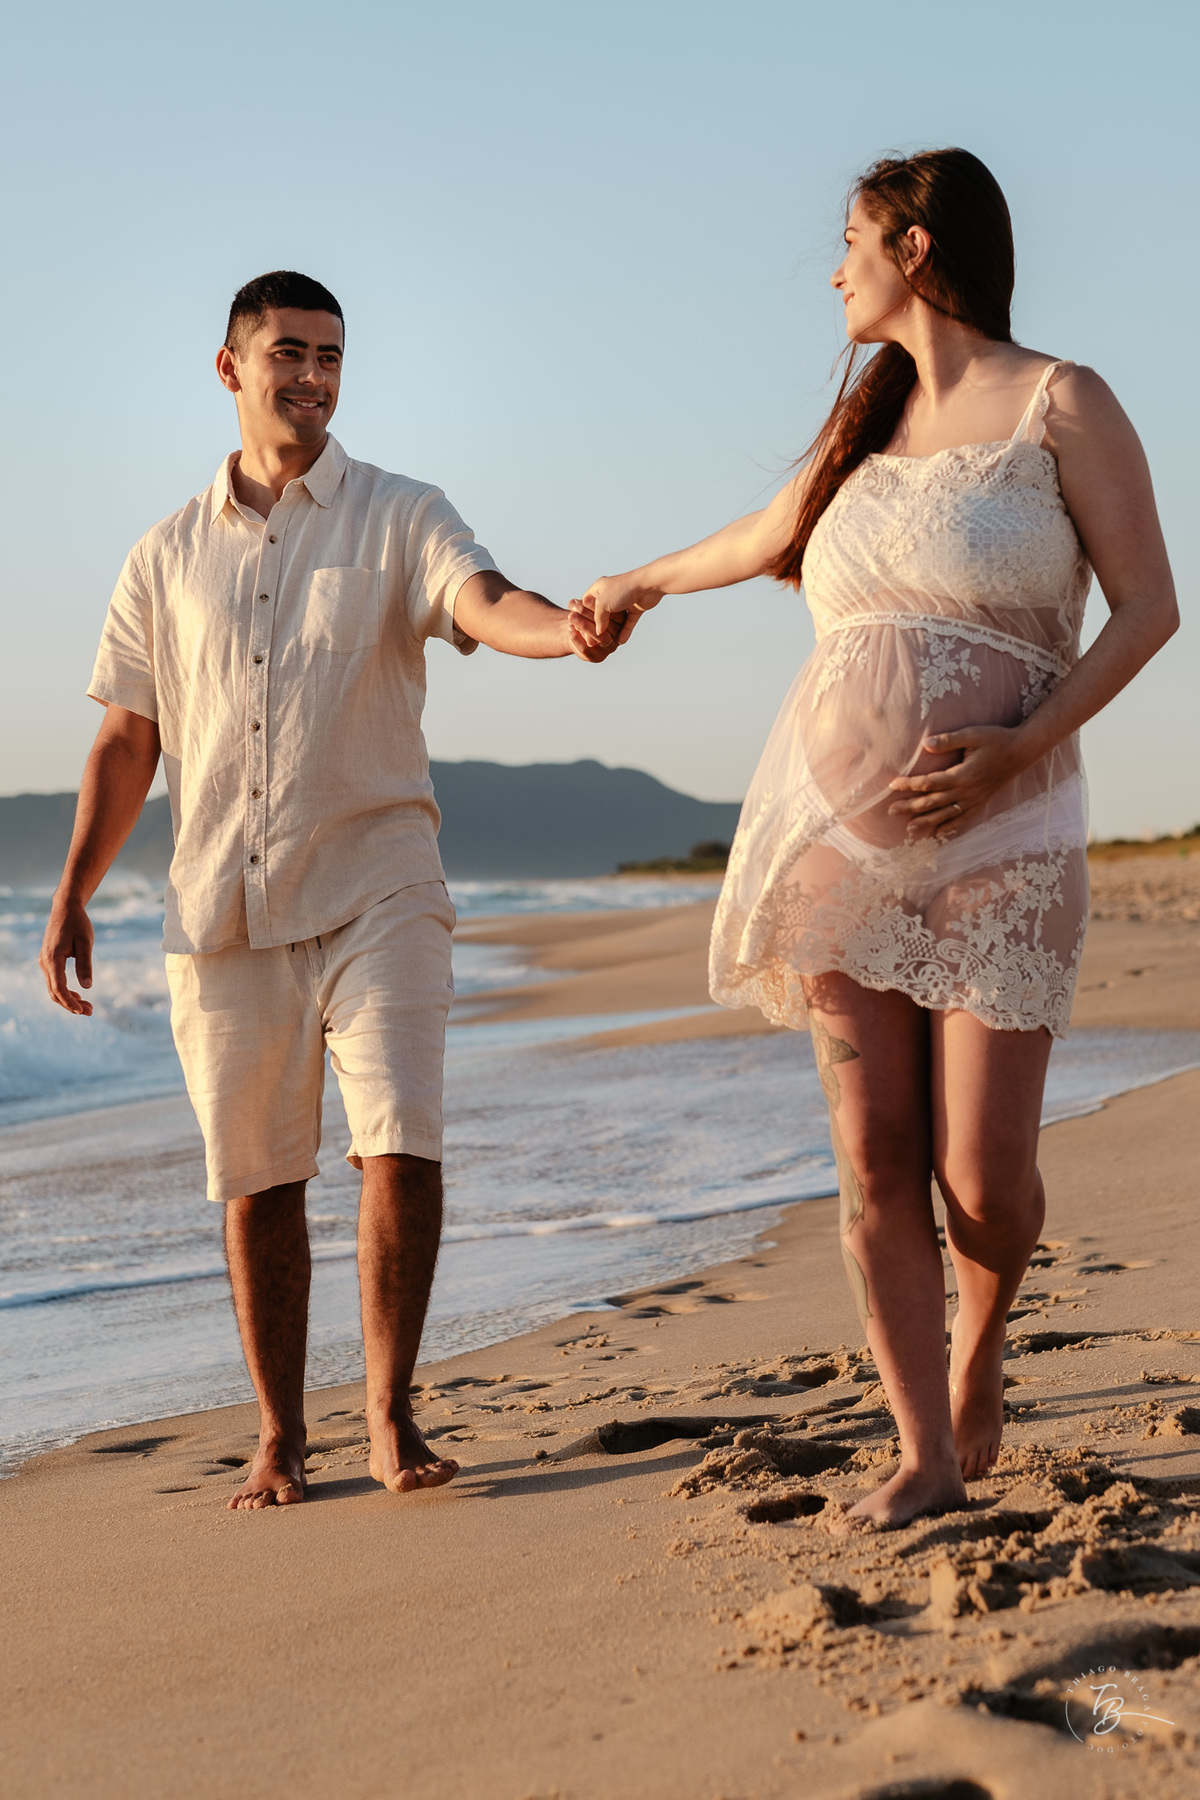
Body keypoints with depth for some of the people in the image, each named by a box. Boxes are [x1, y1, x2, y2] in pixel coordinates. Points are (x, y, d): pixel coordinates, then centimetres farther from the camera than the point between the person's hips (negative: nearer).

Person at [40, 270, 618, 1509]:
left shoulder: (397, 517, 5)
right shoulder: (170, 554, 12)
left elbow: (482, 602, -16)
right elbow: (128, 736, 16)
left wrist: (566, 627, -39)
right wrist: (73, 894, 10)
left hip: (374, 887, -2)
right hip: (220, 905, 2)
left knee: (400, 1143, -14)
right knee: (257, 1178, 5)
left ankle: (389, 1412, 1)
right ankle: (279, 1438, 16)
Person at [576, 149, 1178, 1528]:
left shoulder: (1060, 405, -2)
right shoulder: (871, 419, 15)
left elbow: (1148, 608, -6)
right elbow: (767, 537, 34)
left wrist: (1013, 752, -17)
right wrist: (645, 583, 50)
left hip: (996, 839, -5)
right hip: (839, 828, 5)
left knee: (981, 1172, -7)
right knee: (874, 1154, -3)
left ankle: (979, 1340, 25)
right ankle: (927, 1455, 3)